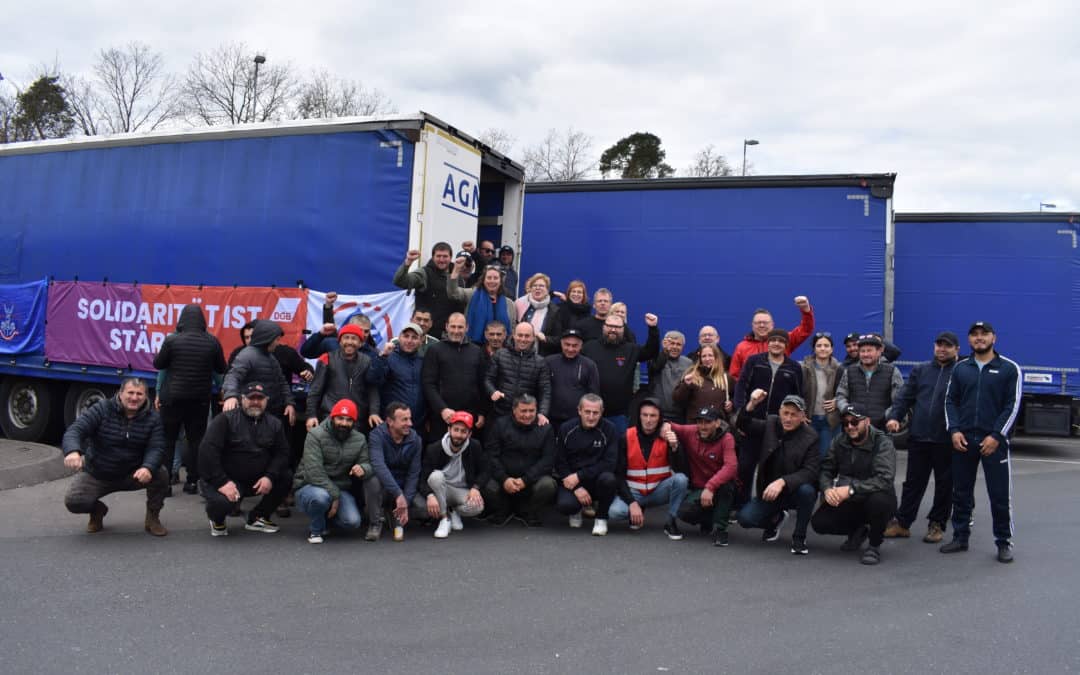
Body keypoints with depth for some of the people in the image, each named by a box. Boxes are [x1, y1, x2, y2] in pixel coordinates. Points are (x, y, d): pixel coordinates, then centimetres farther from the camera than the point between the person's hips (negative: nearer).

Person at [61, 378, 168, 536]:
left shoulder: (152, 419, -7)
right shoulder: (102, 409, -12)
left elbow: (156, 448, -17)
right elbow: (75, 430, -23)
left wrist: (148, 468, -41)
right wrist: (72, 451, -47)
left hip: (133, 475, 0)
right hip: (95, 475, 0)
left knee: (161, 474, -27)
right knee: (73, 501, -23)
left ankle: (152, 518, -1)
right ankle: (97, 510, 16)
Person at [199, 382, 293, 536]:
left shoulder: (275, 423, 5)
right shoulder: (226, 419, -10)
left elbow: (282, 454, 2)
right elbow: (207, 450, -17)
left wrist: (270, 477, -17)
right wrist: (222, 482, -25)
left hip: (258, 481, 5)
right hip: (227, 480, -5)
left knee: (287, 477, -14)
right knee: (223, 501, -35)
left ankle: (258, 518, 7)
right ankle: (217, 519, 7)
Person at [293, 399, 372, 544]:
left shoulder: (359, 440, 1)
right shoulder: (316, 435, -15)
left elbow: (368, 464, 1)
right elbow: (314, 472, -23)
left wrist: (363, 469, -26)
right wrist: (334, 495, -25)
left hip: (340, 489, 4)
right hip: (309, 486, -4)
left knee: (353, 522, -19)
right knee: (321, 496, -39)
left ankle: (326, 515, 16)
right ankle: (316, 530, -5)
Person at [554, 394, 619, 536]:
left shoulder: (609, 429, -7)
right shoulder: (566, 429, -2)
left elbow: (610, 463, -14)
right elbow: (559, 463, -1)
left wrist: (579, 476, -21)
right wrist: (576, 488, -14)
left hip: (597, 479, 0)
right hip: (572, 481, 1)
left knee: (608, 479, -34)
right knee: (564, 505, -28)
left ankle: (601, 518, -5)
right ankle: (576, 510, 12)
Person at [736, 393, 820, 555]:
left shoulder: (810, 437, -14)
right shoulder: (771, 424, -1)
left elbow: (810, 471, -23)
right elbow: (744, 425, 0)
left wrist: (782, 482, -38)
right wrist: (751, 404, -20)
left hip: (795, 491, -3)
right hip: (769, 491, 3)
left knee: (807, 490, -36)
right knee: (745, 518, -16)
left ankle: (799, 538, -11)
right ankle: (775, 518, 20)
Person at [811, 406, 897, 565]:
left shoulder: (883, 443, -16)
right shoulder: (839, 442, 0)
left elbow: (884, 479, -29)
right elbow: (825, 470, -1)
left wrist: (851, 489, -37)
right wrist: (827, 489, -23)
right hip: (848, 503, 5)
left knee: (879, 500, -39)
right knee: (819, 522, -16)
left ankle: (875, 545, -9)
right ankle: (857, 531, 16)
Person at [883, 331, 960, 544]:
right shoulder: (920, 370, 11)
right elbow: (905, 397, 9)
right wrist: (894, 416, -6)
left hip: (947, 441, -3)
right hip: (918, 437, 3)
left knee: (944, 484, 10)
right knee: (913, 482, 11)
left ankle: (937, 525, 23)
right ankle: (902, 522, 18)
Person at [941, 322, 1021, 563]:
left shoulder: (1009, 368, 1)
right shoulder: (960, 368, 10)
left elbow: (1012, 405, -4)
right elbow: (950, 401, 10)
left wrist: (996, 436, -12)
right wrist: (954, 430, -4)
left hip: (994, 441, -3)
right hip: (962, 440, 3)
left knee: (1000, 494, 0)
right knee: (961, 492, 9)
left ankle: (1004, 543, 13)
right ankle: (960, 537, 20)